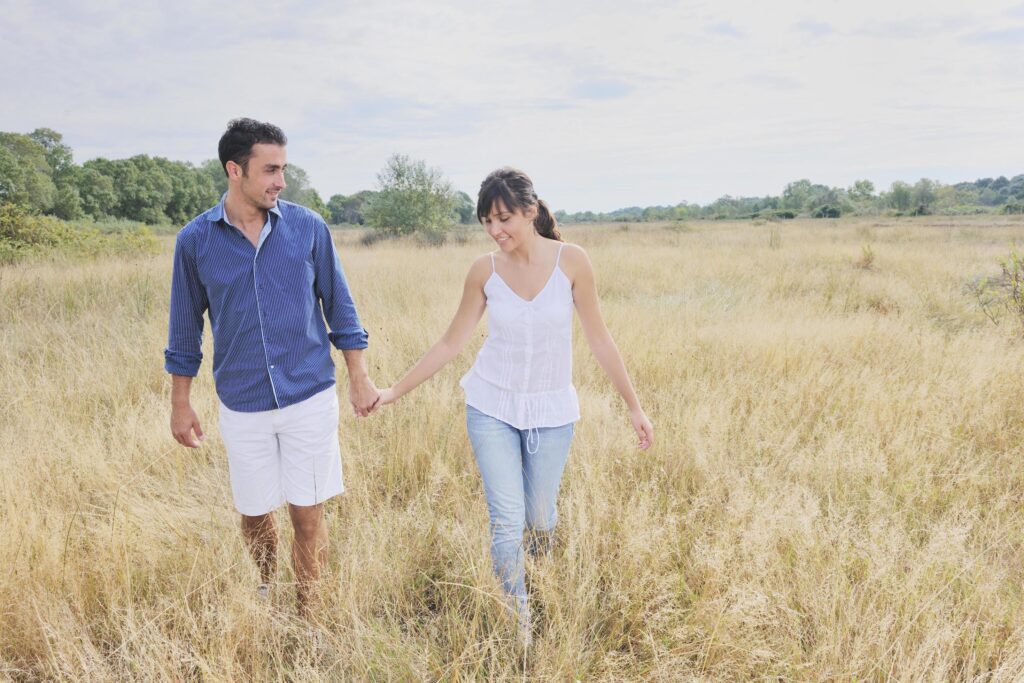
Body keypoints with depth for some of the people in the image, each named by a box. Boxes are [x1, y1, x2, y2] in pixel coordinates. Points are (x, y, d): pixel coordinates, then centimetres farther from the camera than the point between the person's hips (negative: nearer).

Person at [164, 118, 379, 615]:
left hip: (310, 397, -1)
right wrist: (180, 403, 9)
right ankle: (264, 593, 44)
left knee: (308, 516, 5)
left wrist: (359, 378, 3)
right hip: (242, 406, 1)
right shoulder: (195, 240, -4)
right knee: (255, 517, 15)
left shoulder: (308, 227, -5)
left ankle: (307, 615, 25)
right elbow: (185, 328, 6)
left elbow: (339, 305, 3)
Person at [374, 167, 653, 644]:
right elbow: (451, 343, 0)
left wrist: (634, 406, -2)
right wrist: (394, 391, -2)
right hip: (492, 408, 0)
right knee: (507, 521, -4)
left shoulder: (571, 261, -11)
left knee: (540, 519, 10)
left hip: (551, 412, 0)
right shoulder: (484, 270, -7)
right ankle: (518, 623, 16)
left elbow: (598, 339, -4)